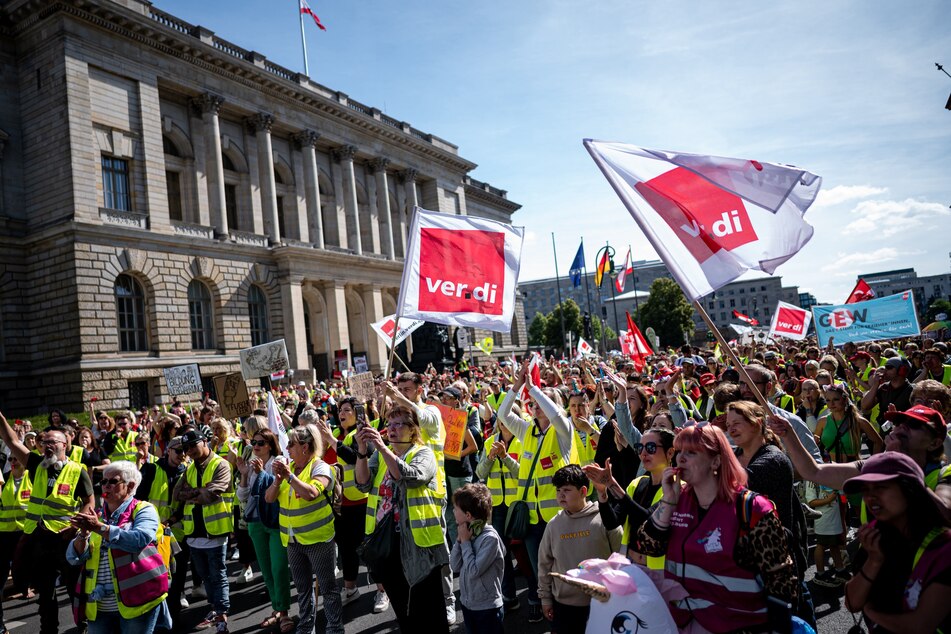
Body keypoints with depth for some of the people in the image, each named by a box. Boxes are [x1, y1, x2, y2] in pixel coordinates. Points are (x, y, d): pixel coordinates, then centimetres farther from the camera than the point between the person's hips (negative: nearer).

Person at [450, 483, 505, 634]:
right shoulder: (468, 532, -4)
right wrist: (460, 539, -13)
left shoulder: (490, 538, -22)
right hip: (467, 603, 7)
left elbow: (473, 571, -25)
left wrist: (465, 541, -18)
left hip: (487, 607, -7)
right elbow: (455, 566, -1)